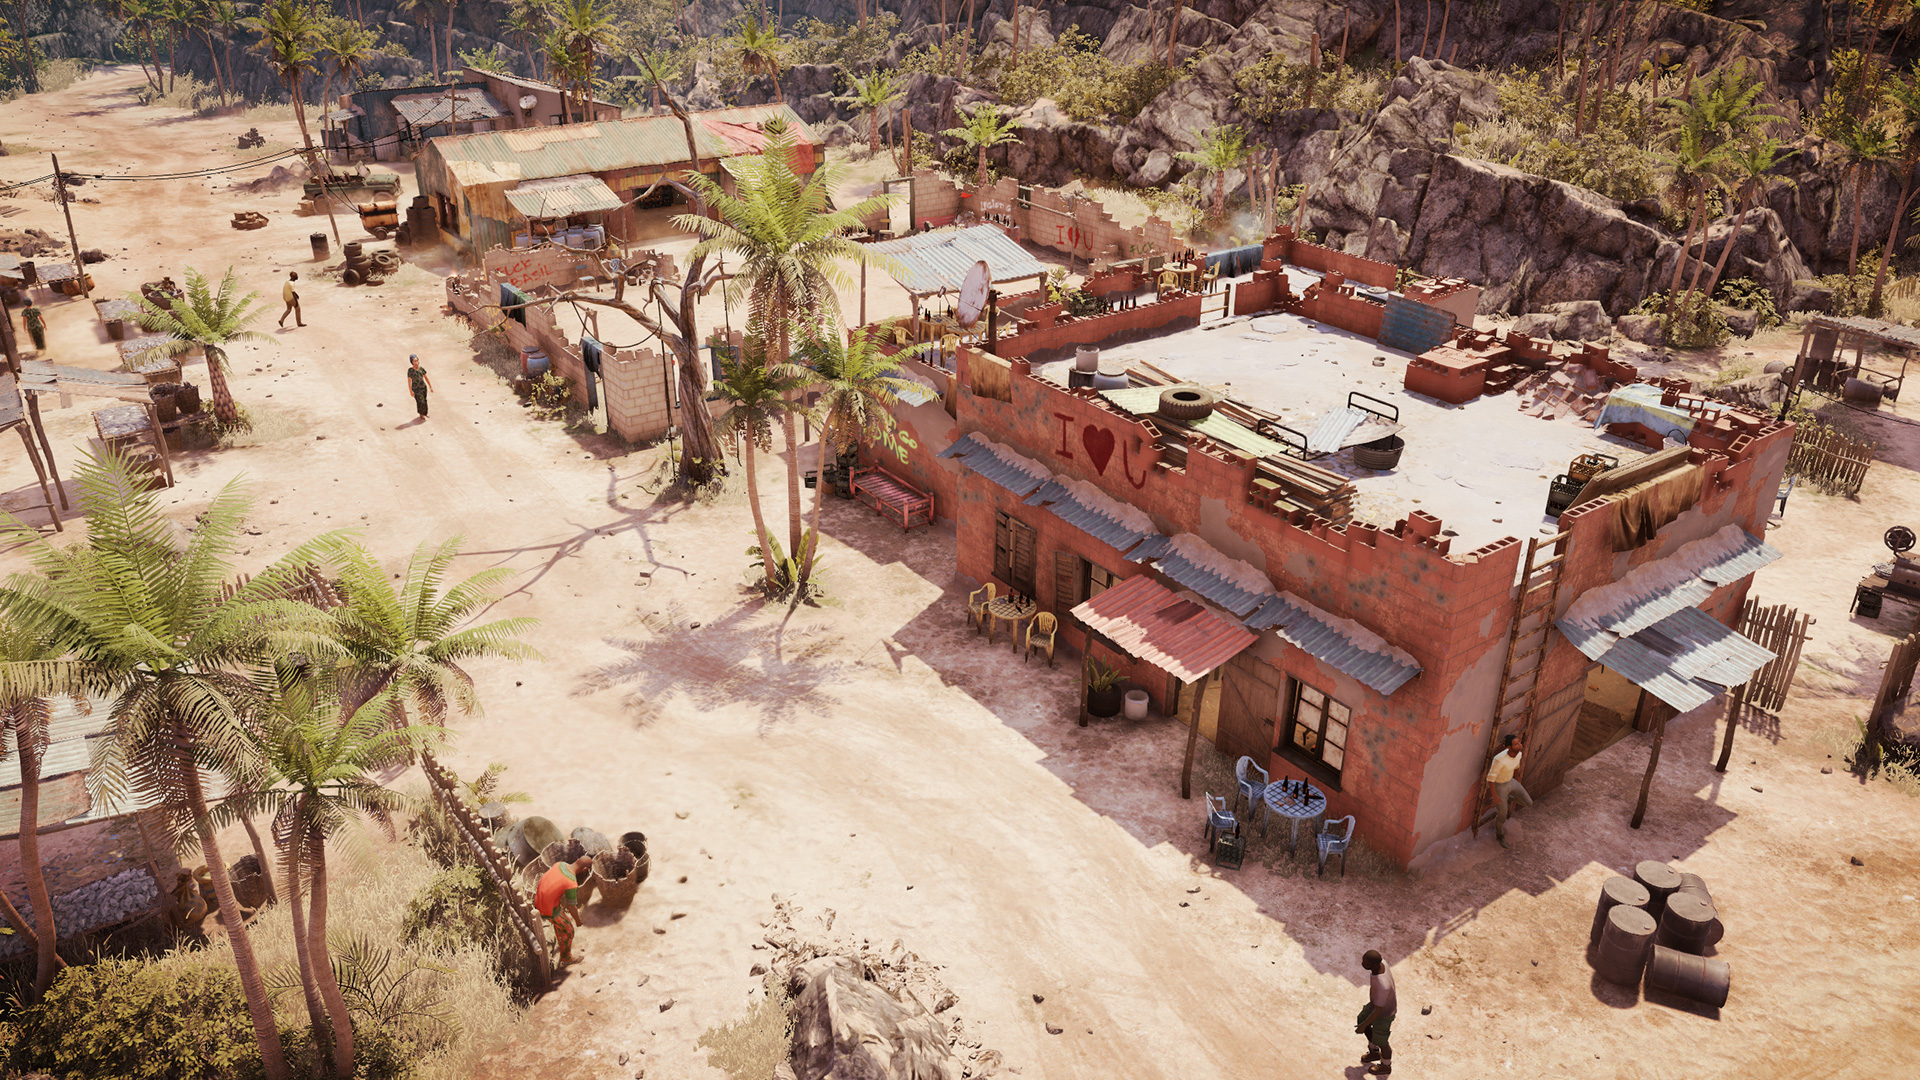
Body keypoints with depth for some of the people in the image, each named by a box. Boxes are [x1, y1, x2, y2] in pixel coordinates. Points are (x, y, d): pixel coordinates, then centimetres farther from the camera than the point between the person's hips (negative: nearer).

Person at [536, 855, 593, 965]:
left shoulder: (560, 864, -6)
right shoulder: (572, 884, -28)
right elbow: (572, 908, -16)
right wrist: (578, 921, 4)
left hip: (537, 901, 8)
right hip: (550, 911, -7)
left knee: (560, 922, 34)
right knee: (568, 930, 16)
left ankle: (560, 943, 59)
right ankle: (566, 957, 37)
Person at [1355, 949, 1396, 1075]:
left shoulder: (1383, 986, -49)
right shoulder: (1380, 962, -26)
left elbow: (1378, 1011, -34)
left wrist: (1363, 1026, -19)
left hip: (1384, 1014, -7)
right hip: (1380, 1002, 7)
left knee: (1380, 1041, 20)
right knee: (1361, 1021, 27)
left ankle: (1386, 1066, 51)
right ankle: (1375, 1052, 52)